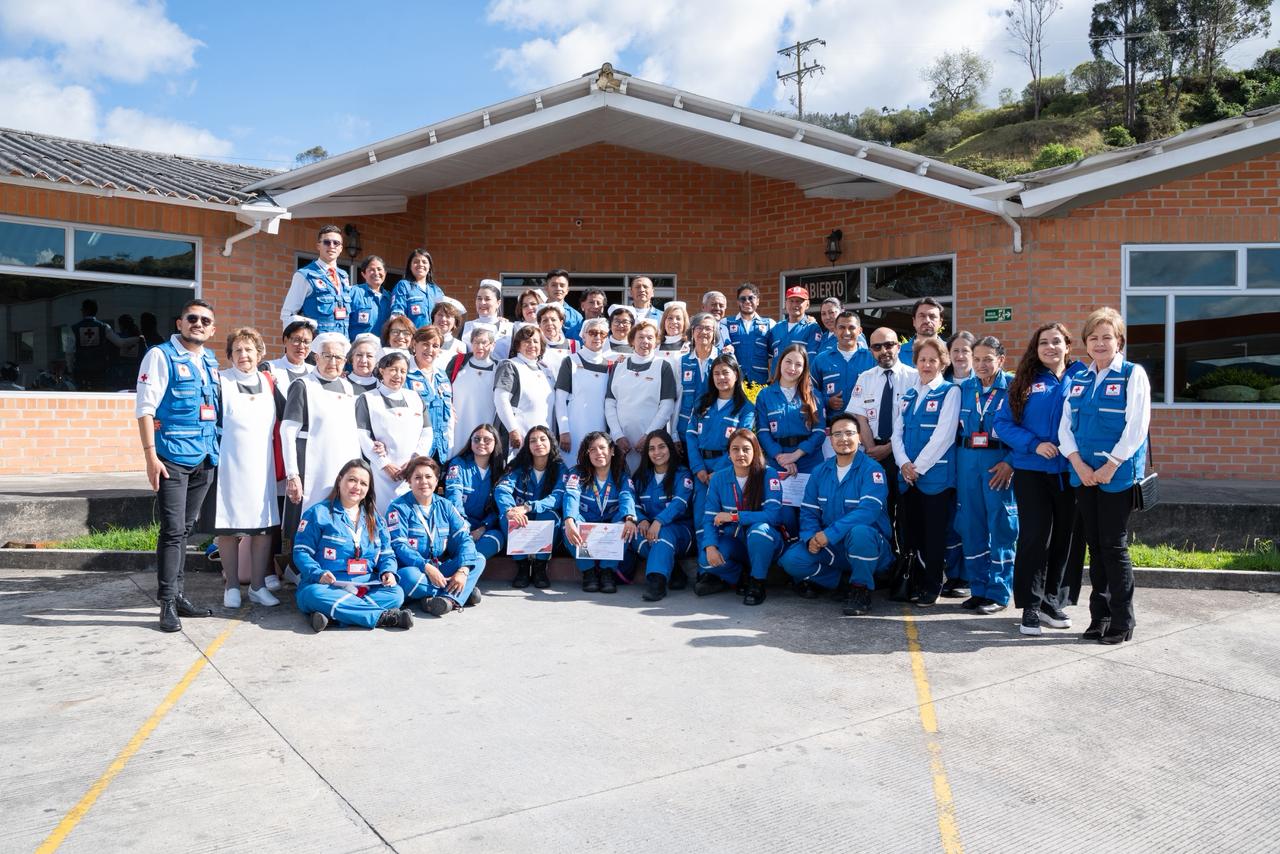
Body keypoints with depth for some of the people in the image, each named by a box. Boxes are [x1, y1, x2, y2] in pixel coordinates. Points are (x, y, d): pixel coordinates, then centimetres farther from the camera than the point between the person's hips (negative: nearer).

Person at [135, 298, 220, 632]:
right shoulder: (161, 356, -5)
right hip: (172, 459, -6)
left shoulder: (211, 362, 14)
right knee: (173, 530, -6)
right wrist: (151, 455, -16)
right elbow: (145, 408, -10)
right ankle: (167, 602, 2)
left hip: (204, 459, 6)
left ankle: (178, 594, 21)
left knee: (186, 529, 13)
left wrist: (217, 452, 15)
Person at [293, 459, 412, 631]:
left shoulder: (374, 519, 17)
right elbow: (301, 552, -3)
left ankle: (332, 614, -32)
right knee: (314, 595, -37)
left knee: (396, 593, -23)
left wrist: (388, 571, -7)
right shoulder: (319, 512, 3)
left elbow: (387, 554, 16)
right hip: (327, 586, -3)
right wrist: (318, 573, -22)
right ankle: (382, 616, -37)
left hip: (366, 586, 4)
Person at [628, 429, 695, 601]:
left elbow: (679, 504, -15)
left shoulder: (682, 475, 1)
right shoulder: (642, 476, 16)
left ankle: (657, 581, -51)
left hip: (678, 529, -3)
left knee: (664, 533, -37)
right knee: (637, 533, -31)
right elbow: (635, 503, 6)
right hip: (648, 526, 4)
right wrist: (642, 520, -18)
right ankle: (672, 572, -25)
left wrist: (658, 522, -33)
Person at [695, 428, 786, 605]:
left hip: (763, 542, -2)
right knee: (706, 559, -28)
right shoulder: (719, 478, -2)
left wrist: (733, 516, -23)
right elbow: (709, 518, -5)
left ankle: (756, 583, -12)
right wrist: (710, 546, -24)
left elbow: (773, 514, -23)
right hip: (733, 543, 2)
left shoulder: (768, 474, -12)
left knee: (760, 529, -37)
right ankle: (733, 575, 8)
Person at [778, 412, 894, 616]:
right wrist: (811, 537, -15)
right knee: (791, 559, -19)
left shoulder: (871, 469, -11)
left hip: (868, 546, -4)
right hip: (830, 549, 5)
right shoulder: (821, 471, 7)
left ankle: (861, 589, -14)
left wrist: (829, 534, -29)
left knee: (859, 532, -39)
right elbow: (808, 511, 7)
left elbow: (869, 510, -25)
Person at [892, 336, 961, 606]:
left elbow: (943, 435, -13)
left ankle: (932, 586, 12)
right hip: (907, 476, 5)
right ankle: (915, 581, 24)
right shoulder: (908, 395, 15)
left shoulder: (950, 392, -4)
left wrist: (918, 467, -13)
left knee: (934, 532, 1)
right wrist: (904, 464, -7)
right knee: (912, 531, 10)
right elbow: (897, 433, 9)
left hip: (936, 474, -5)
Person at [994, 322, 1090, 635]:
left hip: (1070, 472, 2)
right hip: (1032, 471, -1)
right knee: (1035, 536, -2)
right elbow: (1002, 422, -2)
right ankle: (1030, 607, 7)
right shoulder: (1024, 382, 3)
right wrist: (1034, 444, -14)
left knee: (1064, 538, 9)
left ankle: (1053, 603, 22)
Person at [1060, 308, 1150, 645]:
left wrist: (1109, 468, -15)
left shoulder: (1133, 374, -3)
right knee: (1095, 546, 10)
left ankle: (1122, 623, 8)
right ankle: (1099, 617, 19)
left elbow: (1136, 427, -11)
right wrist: (1079, 465, -7)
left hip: (1118, 475, -5)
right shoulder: (1078, 380, 12)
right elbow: (1065, 427, 8)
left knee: (1114, 547, -2)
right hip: (1084, 475, 5)